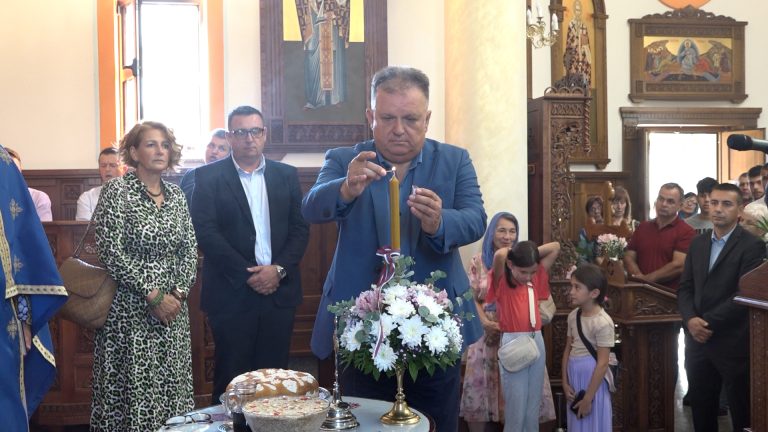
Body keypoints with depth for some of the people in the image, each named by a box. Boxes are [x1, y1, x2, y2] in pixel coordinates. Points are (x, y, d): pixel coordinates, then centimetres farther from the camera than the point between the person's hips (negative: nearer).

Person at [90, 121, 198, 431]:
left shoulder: (176, 194, 8)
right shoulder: (116, 191, -8)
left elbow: (190, 248, 8)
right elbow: (110, 252, -14)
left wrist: (179, 291, -7)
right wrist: (153, 295, -15)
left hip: (172, 305, 5)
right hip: (130, 309, -5)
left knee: (172, 384, 9)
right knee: (132, 385, 1)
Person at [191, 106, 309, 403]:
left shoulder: (287, 175, 10)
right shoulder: (208, 177, 1)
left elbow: (300, 228, 6)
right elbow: (205, 232, -8)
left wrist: (279, 269, -9)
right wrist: (248, 274, -13)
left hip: (280, 290, 3)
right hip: (232, 292, -2)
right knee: (232, 378, 3)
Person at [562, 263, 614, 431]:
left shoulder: (603, 322, -18)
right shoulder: (573, 316, 3)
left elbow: (602, 364, -17)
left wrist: (588, 398, -16)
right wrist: (565, 382, 2)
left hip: (593, 379, -6)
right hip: (574, 377, 6)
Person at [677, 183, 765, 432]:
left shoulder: (752, 246, -9)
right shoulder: (698, 243, 11)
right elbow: (685, 287, 8)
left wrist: (708, 323, -17)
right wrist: (691, 320, -9)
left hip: (733, 343, -5)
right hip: (698, 340, 6)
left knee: (741, 411, 8)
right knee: (700, 407, 15)